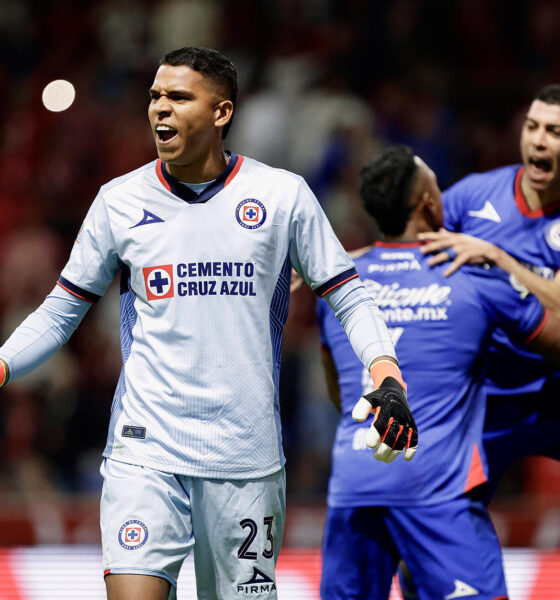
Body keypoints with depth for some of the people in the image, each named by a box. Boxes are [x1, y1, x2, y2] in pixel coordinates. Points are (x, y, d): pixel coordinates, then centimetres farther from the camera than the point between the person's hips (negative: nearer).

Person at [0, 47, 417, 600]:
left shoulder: (283, 196, 1)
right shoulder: (120, 200, 4)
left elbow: (348, 297, 5)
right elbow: (61, 311, 12)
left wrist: (387, 379, -11)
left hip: (247, 455, 0)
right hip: (144, 448, 0)